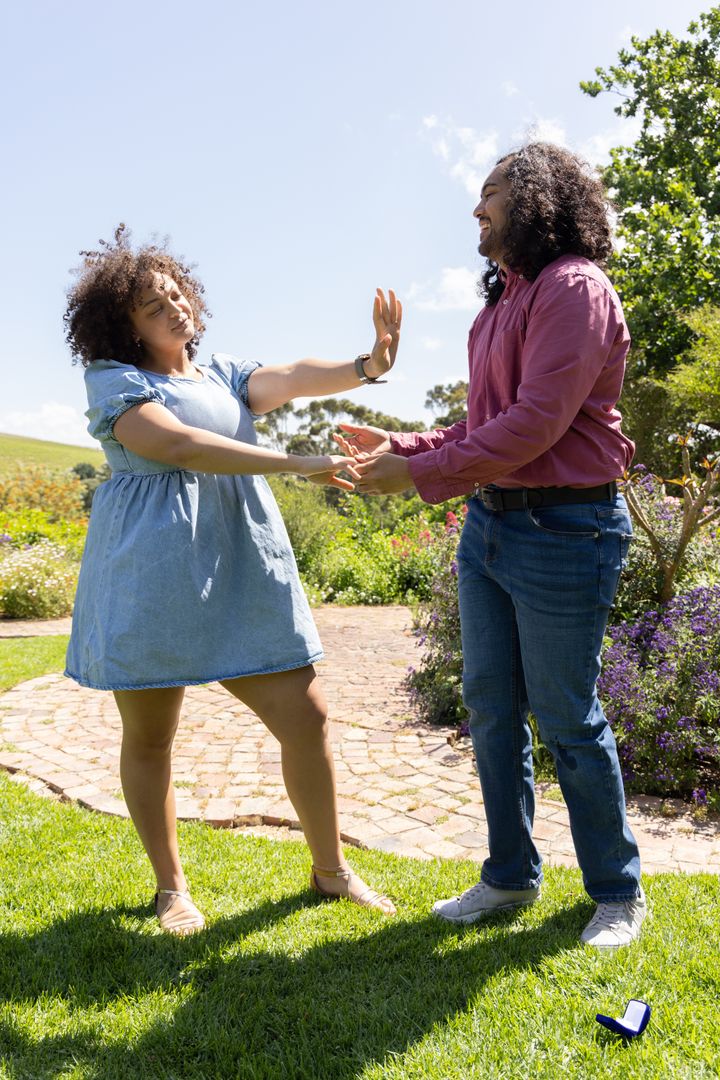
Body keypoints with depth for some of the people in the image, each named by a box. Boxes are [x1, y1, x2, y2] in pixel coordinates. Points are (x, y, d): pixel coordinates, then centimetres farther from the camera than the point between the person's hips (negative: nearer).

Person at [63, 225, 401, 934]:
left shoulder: (225, 375, 16)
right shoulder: (114, 382, 0)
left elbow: (293, 379, -3)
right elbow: (182, 446, -17)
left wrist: (368, 365, -22)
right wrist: (298, 465, -23)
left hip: (245, 573, 4)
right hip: (152, 575, -4)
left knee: (306, 716, 2)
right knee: (148, 737, 7)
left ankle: (330, 868, 22)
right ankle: (171, 887, 29)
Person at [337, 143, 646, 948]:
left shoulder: (573, 289, -11)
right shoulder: (504, 300, 17)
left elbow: (537, 421, -21)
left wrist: (420, 473, -19)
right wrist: (400, 447, 7)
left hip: (562, 528, -9)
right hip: (489, 523, 9)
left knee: (566, 717, 2)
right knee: (489, 707, 12)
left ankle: (617, 891, 25)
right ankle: (510, 876, 29)